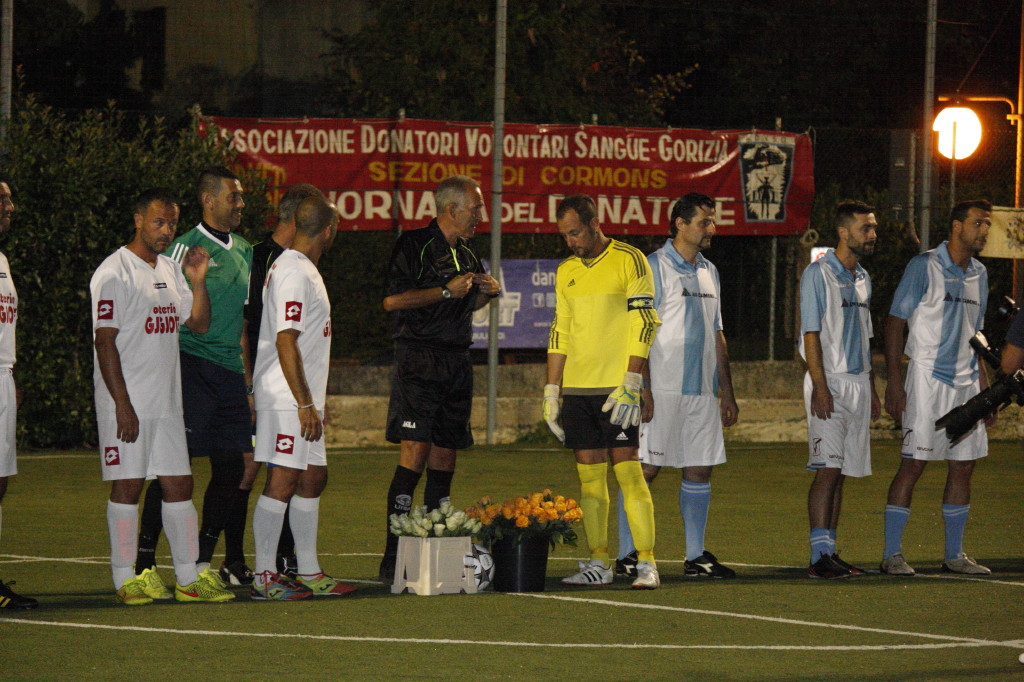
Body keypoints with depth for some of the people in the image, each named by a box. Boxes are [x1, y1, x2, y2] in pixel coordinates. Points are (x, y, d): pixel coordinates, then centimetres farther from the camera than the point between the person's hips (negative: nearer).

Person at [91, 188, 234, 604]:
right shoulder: (114, 273, -9)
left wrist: (198, 281, 1)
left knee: (179, 484, 7)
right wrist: (122, 405, -18)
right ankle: (125, 580, 1)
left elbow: (199, 324, 18)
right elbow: (104, 342, -14)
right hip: (127, 402, -7)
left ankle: (189, 578, 11)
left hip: (167, 403, 7)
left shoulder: (170, 271, 15)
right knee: (127, 487, -4)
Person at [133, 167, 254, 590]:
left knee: (231, 467, 7)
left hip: (233, 373, 7)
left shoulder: (244, 250, 17)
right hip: (192, 364, -7)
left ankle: (205, 560, 16)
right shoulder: (187, 248, -5)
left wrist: (251, 377, 21)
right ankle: (144, 559, -6)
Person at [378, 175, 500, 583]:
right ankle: (392, 560, -16)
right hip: (419, 361, -8)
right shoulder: (414, 245, -6)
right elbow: (392, 300, -15)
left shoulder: (467, 254, 18)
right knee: (414, 454, -14)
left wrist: (486, 294, 11)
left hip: (457, 363, 8)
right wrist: (446, 291, -14)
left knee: (444, 459, 7)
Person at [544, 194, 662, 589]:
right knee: (589, 474, 4)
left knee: (627, 469, -9)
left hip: (616, 388, -6)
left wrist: (629, 386, -15)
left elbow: (644, 324, -8)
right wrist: (551, 391, 14)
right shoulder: (566, 271, 16)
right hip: (577, 389, 6)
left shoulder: (629, 261, -3)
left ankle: (646, 563, -8)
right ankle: (598, 564, 7)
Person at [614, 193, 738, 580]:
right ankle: (627, 555, -1)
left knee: (700, 470, 6)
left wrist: (726, 391, 18)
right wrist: (643, 390, -18)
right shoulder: (654, 268, -5)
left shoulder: (708, 272, 17)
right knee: (645, 468, -6)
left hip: (702, 391, 7)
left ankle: (696, 557, 12)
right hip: (663, 389, -7)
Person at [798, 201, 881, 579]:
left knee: (840, 473, 7)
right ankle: (820, 555, -15)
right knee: (828, 469, -13)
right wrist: (820, 386, -18)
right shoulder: (818, 274, -6)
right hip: (830, 383, -7)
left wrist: (872, 390, 19)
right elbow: (811, 334, -11)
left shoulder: (862, 278, 17)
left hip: (858, 383, 7)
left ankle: (831, 552, 9)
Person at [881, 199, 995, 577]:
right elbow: (895, 322, -7)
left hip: (966, 383, 7)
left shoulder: (979, 274, 14)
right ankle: (892, 554, -5)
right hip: (928, 379, -7)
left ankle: (954, 555, 15)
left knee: (963, 466, 7)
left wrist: (985, 389, 18)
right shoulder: (924, 266, -6)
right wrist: (894, 381, -14)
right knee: (913, 463, -8)